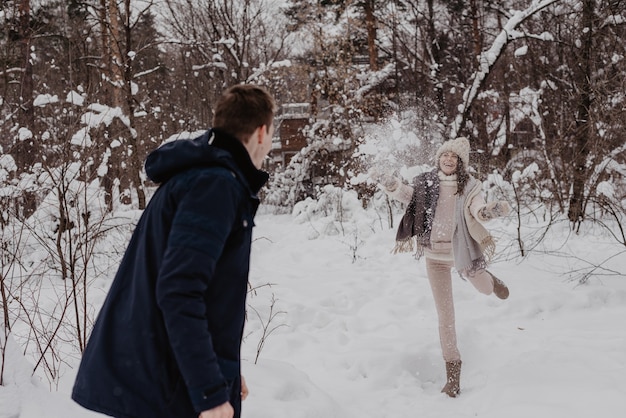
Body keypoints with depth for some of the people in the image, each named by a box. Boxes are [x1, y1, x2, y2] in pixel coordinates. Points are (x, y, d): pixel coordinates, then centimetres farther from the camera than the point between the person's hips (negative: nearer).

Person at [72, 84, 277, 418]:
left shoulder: (201, 175, 14)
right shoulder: (216, 184, -16)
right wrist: (210, 391, -24)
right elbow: (179, 293, -25)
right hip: (172, 388, -10)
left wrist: (223, 371, 28)